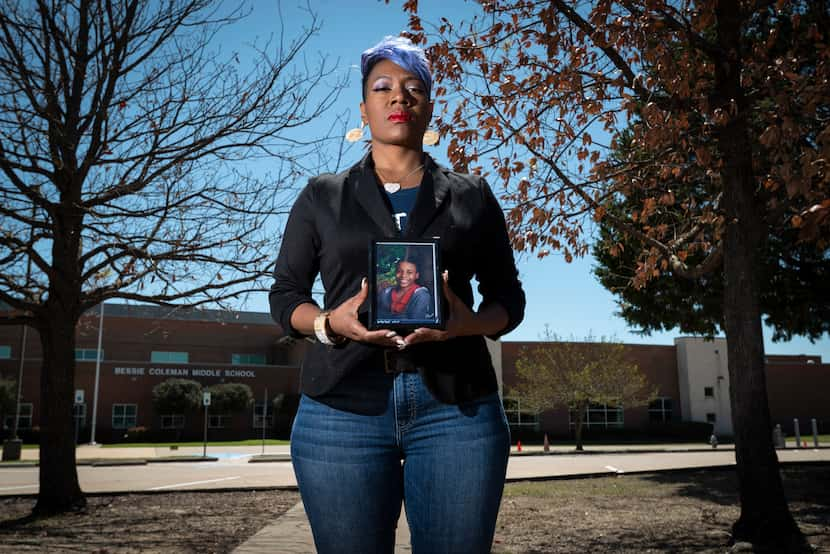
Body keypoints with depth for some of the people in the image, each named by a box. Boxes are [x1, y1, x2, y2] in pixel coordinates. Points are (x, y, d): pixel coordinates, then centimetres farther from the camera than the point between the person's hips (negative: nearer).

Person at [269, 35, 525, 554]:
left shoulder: (472, 195, 13)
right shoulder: (322, 196, 12)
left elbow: (509, 298, 12)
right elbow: (285, 295, 11)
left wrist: (469, 322, -11)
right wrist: (330, 323, -12)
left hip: (457, 409, 1)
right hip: (342, 409, 0)